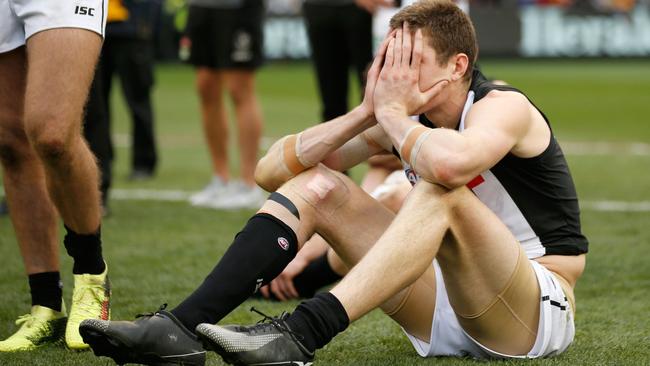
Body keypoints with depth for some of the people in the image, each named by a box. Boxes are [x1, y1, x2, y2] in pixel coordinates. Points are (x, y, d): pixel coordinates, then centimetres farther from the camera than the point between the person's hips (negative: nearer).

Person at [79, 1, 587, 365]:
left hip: (539, 313, -7)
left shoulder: (503, 107, -16)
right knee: (317, 185, -5)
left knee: (442, 194, -35)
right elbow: (272, 170, -1)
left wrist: (393, 113, -22)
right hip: (445, 309, 7)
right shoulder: (405, 117, 4)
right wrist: (366, 112, -13)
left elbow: (450, 164, -43)